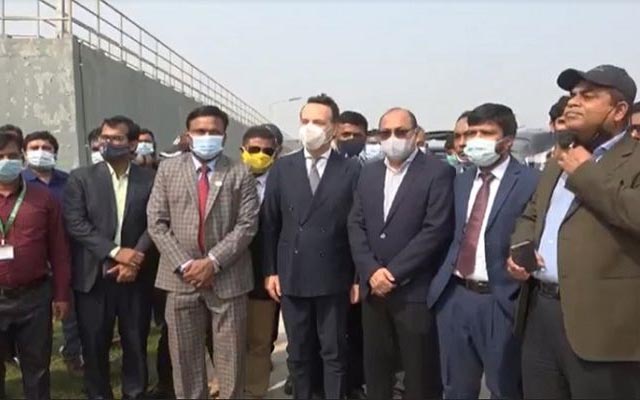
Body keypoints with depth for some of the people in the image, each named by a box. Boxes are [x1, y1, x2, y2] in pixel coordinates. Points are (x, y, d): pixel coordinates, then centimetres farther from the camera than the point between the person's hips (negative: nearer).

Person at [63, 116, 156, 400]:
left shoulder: (150, 179, 3)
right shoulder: (81, 178, 1)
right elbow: (75, 223, -8)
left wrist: (136, 259, -13)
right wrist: (115, 252, -15)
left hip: (136, 276, 1)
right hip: (94, 276, 0)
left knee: (136, 343, 10)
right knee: (94, 346, 8)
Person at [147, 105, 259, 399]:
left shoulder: (240, 174, 1)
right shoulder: (168, 169, 6)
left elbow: (247, 225, -6)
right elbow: (157, 223, 1)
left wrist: (213, 261, -14)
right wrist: (183, 264, -9)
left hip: (228, 278, -1)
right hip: (181, 276, 2)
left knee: (230, 355, 7)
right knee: (185, 354, 10)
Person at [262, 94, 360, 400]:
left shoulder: (351, 171, -2)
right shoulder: (282, 168, 4)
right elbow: (270, 223, 4)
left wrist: (359, 277, -4)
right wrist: (270, 271, 1)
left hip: (333, 279, -2)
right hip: (292, 277, 2)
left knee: (334, 353, 10)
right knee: (298, 353, 14)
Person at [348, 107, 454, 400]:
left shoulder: (438, 172, -6)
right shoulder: (368, 172, 11)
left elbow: (435, 230, -14)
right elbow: (356, 225, 7)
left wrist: (393, 273, -15)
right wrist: (371, 271, -8)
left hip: (415, 291, -5)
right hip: (373, 289, 5)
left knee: (420, 375, 5)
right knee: (376, 370, 15)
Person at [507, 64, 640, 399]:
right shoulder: (558, 162, 19)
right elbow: (531, 215, 26)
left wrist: (585, 173, -15)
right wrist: (520, 248, 5)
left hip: (600, 321, -7)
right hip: (539, 310, 8)